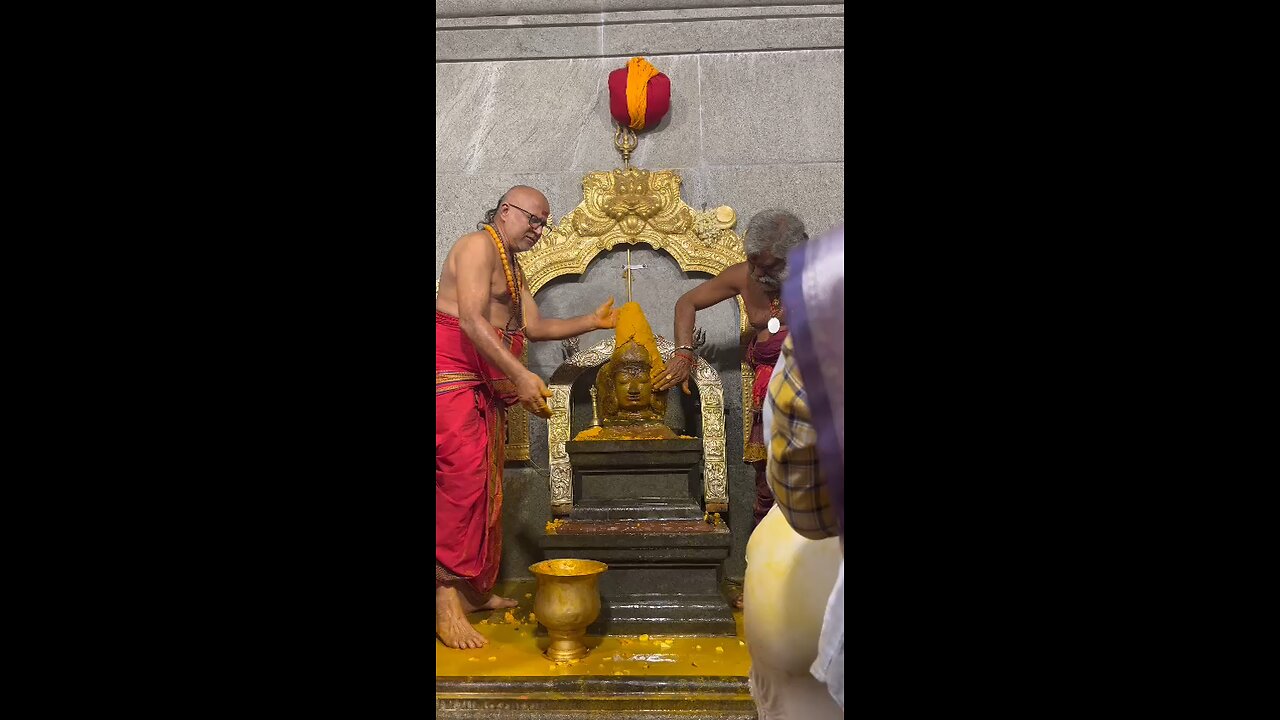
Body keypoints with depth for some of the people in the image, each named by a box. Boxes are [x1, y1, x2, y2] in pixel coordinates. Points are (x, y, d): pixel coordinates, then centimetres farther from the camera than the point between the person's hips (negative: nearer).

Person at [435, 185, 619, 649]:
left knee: (487, 485, 9)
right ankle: (447, 598, -12)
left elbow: (535, 327, 19)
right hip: (453, 376, -10)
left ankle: (473, 588, 16)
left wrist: (593, 322, 11)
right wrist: (520, 375, -26)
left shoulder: (512, 269, 23)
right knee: (462, 478, -15)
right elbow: (470, 319, -21)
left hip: (486, 386, 10)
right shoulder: (478, 246, -8)